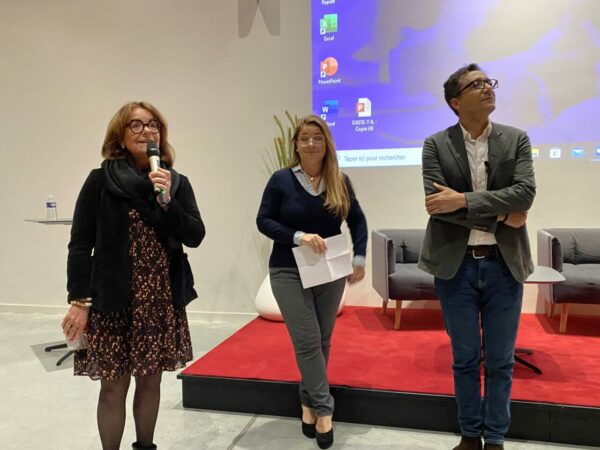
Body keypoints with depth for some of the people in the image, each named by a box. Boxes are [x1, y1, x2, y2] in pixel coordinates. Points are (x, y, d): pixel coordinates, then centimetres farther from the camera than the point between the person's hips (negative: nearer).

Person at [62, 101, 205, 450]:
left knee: (151, 380, 14)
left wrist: (166, 201, -17)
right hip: (113, 300, -3)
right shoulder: (101, 180, -4)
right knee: (114, 385, 6)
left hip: (163, 300, 3)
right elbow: (80, 244, -4)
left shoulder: (177, 183, 3)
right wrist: (79, 300, -9)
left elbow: (195, 236, -4)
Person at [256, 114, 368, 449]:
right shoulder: (281, 180, -5)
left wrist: (359, 259, -3)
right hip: (290, 273, -3)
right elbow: (264, 221, -7)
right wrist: (298, 236, -20)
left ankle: (309, 404, 29)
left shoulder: (340, 182, 1)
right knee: (308, 342, -6)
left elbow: (358, 221, 7)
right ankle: (324, 409, 9)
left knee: (322, 342, 11)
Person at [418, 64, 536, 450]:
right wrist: (499, 216, -13)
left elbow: (526, 193, -11)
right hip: (456, 265, -1)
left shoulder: (517, 139, 3)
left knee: (500, 361, 11)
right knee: (465, 359, 12)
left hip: (504, 265, 1)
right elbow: (437, 204, -12)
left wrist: (465, 200, -19)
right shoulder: (436, 145, -1)